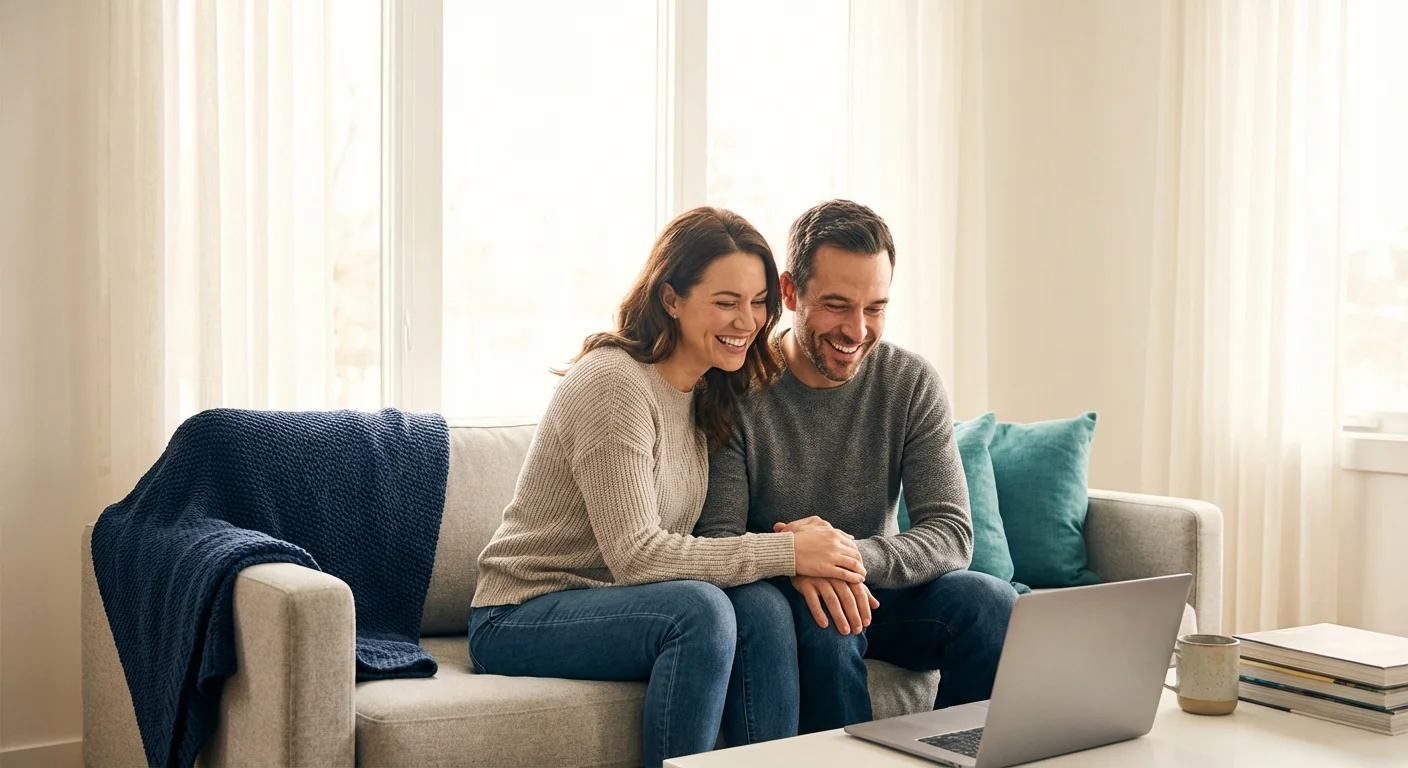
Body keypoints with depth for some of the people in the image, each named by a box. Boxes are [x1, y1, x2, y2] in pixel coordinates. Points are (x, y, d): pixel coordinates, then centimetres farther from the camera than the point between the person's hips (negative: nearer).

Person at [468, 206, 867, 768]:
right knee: (700, 608, -30)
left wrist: (797, 541, -18)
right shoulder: (613, 383, -19)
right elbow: (634, 553, -25)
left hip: (610, 604, 7)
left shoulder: (709, 392, 8)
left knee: (762, 605, -19)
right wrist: (785, 552, -26)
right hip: (518, 620, -7)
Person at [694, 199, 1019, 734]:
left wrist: (854, 556, -33)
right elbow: (716, 539, -16)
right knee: (827, 619, -35)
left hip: (876, 588, 3)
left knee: (991, 602, -22)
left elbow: (952, 535, -13)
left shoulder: (912, 384, -5)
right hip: (777, 593, -3)